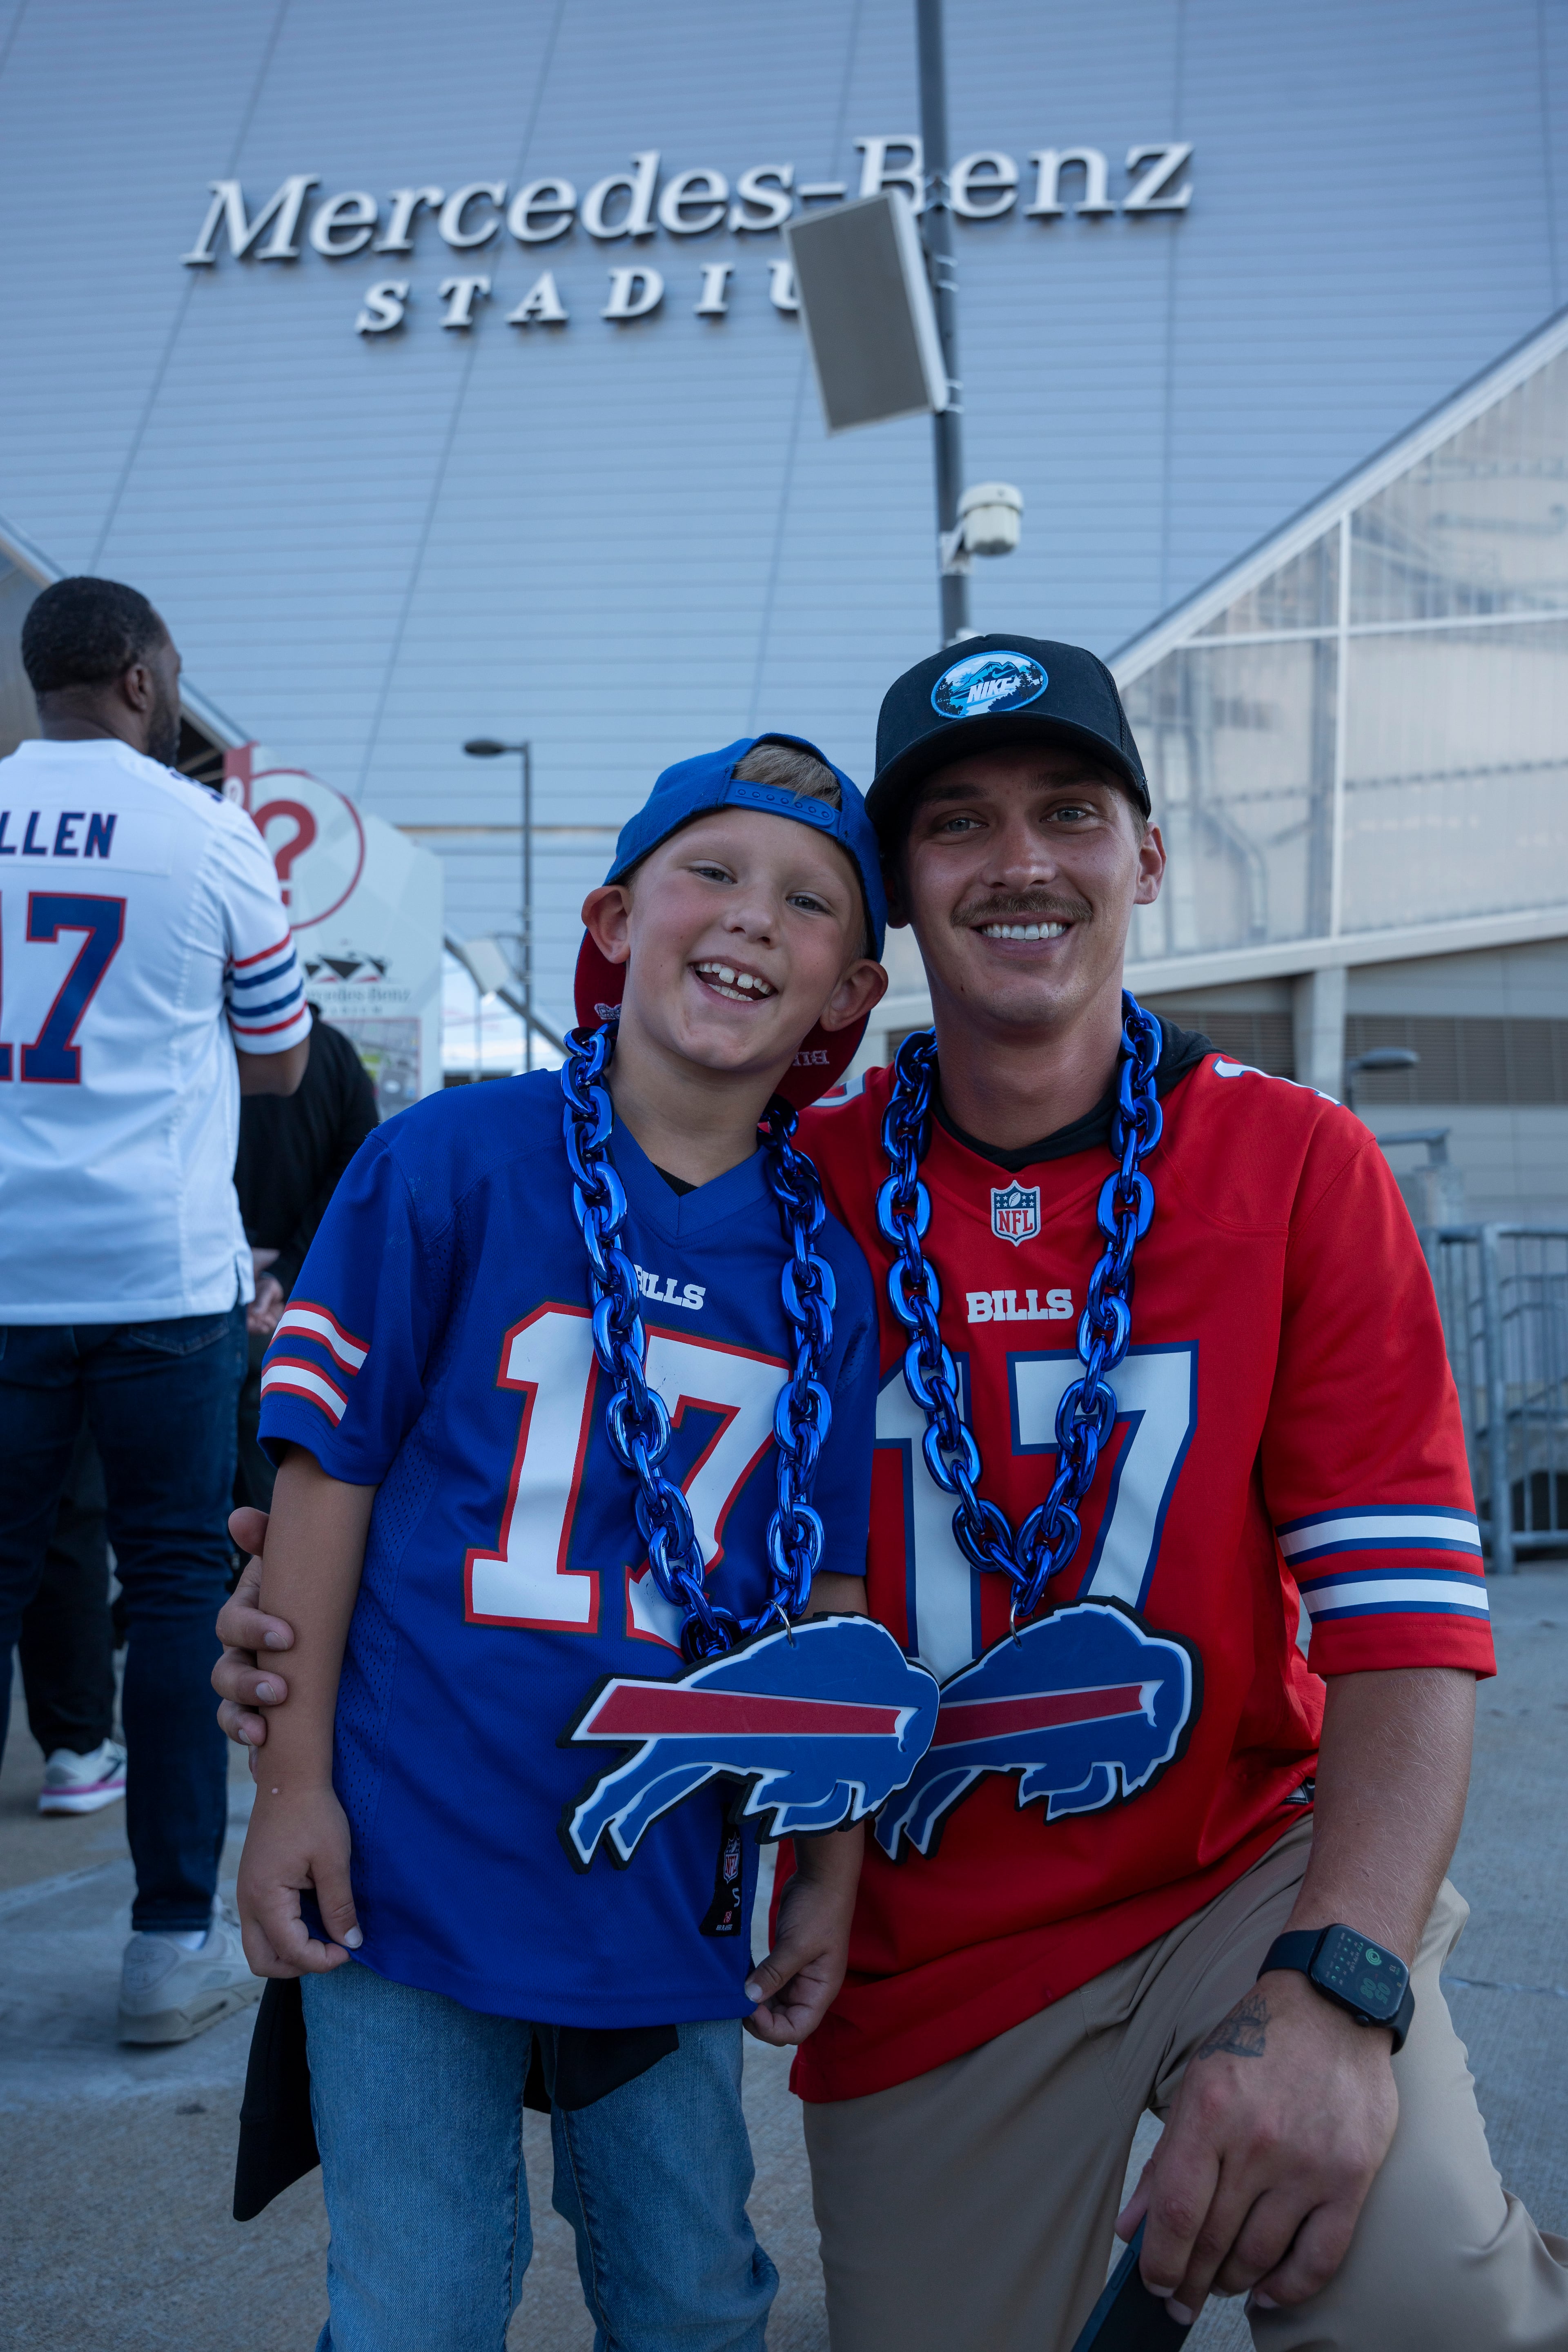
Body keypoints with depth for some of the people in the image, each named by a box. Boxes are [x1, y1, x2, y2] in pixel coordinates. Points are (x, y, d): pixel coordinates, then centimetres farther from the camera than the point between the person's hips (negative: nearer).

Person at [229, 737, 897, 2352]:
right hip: (412, 1853, -3)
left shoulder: (826, 1271, 1)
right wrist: (293, 1777, -6)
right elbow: (328, 1469, -5)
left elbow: (827, 1595, 6)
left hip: (667, 1877, 3)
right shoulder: (453, 1161, -8)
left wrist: (831, 1870, 7)